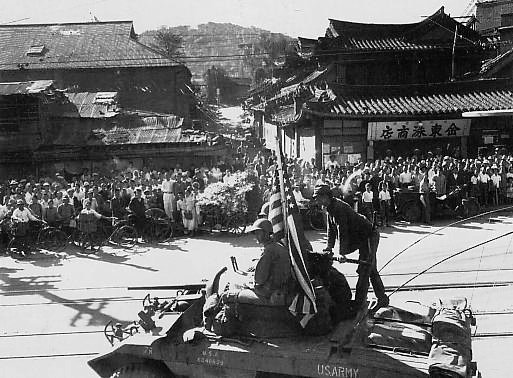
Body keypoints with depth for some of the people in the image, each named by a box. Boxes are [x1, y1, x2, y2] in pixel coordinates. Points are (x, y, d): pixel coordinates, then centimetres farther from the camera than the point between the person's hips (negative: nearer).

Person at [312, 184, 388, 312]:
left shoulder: (338, 207, -25)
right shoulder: (330, 208, 5)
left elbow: (342, 230, -28)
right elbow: (331, 228, 9)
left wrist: (341, 252, -27)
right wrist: (329, 247, 1)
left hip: (369, 236, -10)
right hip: (361, 237, 11)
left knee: (364, 270, -10)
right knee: (371, 270, 14)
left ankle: (359, 303, -7)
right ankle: (382, 299, 23)